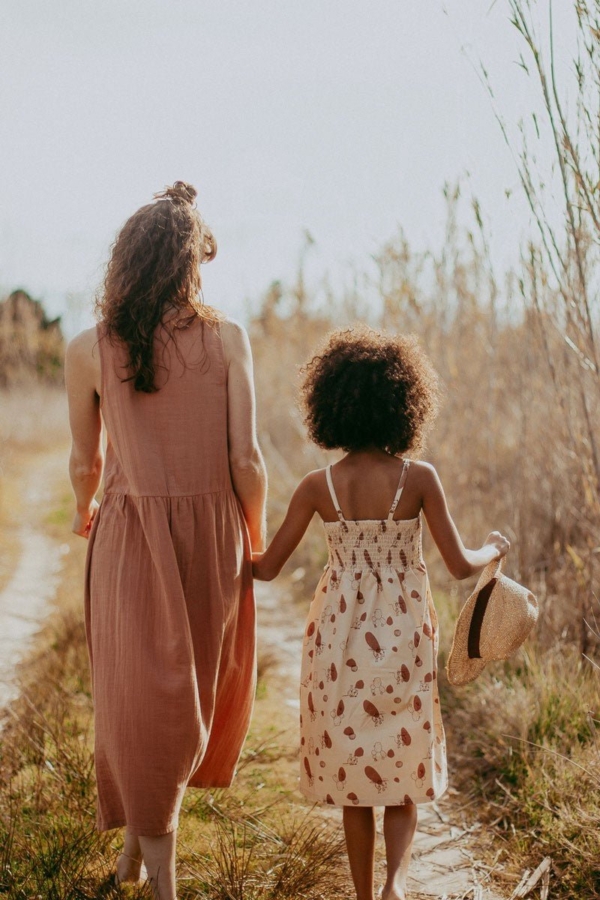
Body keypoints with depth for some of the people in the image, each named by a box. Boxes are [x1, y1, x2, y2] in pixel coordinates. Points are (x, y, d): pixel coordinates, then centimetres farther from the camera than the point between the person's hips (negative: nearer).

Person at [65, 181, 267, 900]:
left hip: (129, 535, 0)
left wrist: (84, 512, 26)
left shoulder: (88, 350, -5)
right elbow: (246, 460, -8)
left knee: (141, 700, 10)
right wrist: (256, 541, 8)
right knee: (199, 686, 22)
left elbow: (85, 463, 4)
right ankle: (146, 834, 37)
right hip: (211, 536, 1)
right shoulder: (226, 339, -7)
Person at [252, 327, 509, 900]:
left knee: (352, 764, 14)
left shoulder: (318, 486, -9)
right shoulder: (419, 478, -12)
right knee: (402, 764, 16)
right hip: (402, 636, -1)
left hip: (340, 636, 1)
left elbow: (267, 568, -3)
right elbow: (460, 565, -8)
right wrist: (493, 549, 14)